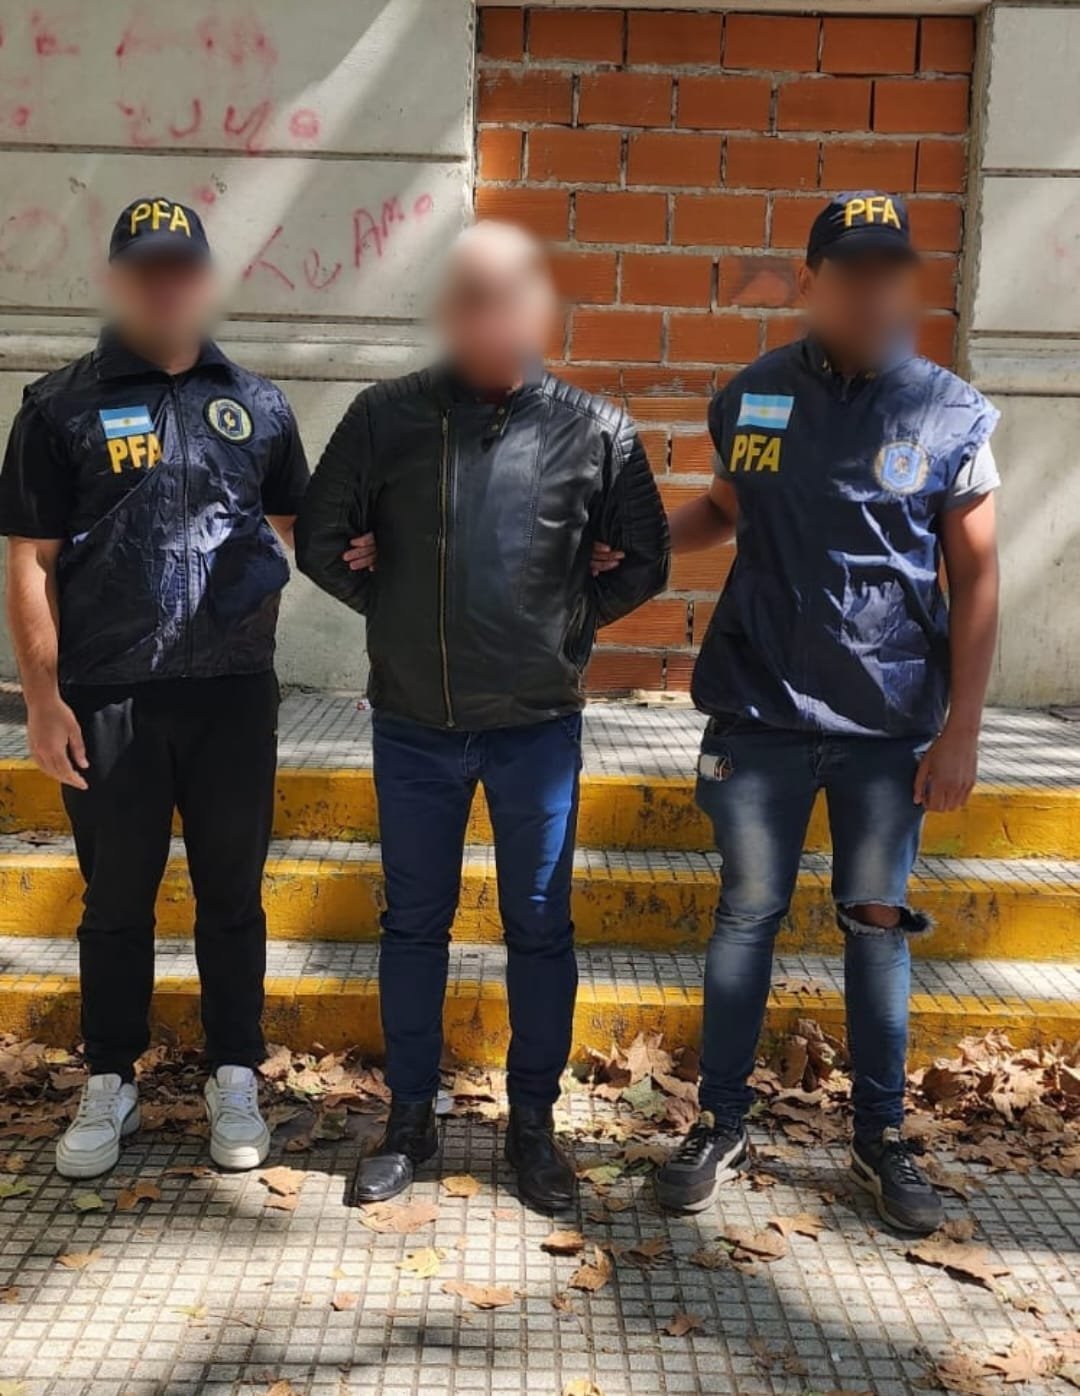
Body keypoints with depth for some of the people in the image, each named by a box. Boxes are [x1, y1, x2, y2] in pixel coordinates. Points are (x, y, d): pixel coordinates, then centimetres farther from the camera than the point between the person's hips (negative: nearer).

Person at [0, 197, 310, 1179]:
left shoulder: (256, 405, 8)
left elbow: (295, 524, 20)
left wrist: (269, 559, -1)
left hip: (232, 693, 2)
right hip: (107, 700, -1)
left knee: (233, 898, 10)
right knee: (116, 902, 10)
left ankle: (235, 1083, 25)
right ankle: (111, 1088, 26)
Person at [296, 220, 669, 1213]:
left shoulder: (595, 432, -5)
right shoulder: (387, 417, -4)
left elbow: (644, 562, 6)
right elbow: (321, 542, 5)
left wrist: (566, 623, 1)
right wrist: (397, 608, 2)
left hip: (538, 727, -1)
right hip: (414, 725, 1)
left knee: (540, 927, 9)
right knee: (414, 924, 12)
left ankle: (534, 1123, 27)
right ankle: (411, 1119, 29)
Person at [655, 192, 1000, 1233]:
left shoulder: (949, 415, -3)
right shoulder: (752, 398, 1)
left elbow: (976, 580, -1)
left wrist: (961, 732, -5)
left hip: (889, 724, 0)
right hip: (761, 714, 1)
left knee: (878, 923, 10)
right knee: (746, 914, 9)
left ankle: (880, 1136, 26)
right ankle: (721, 1125, 23)